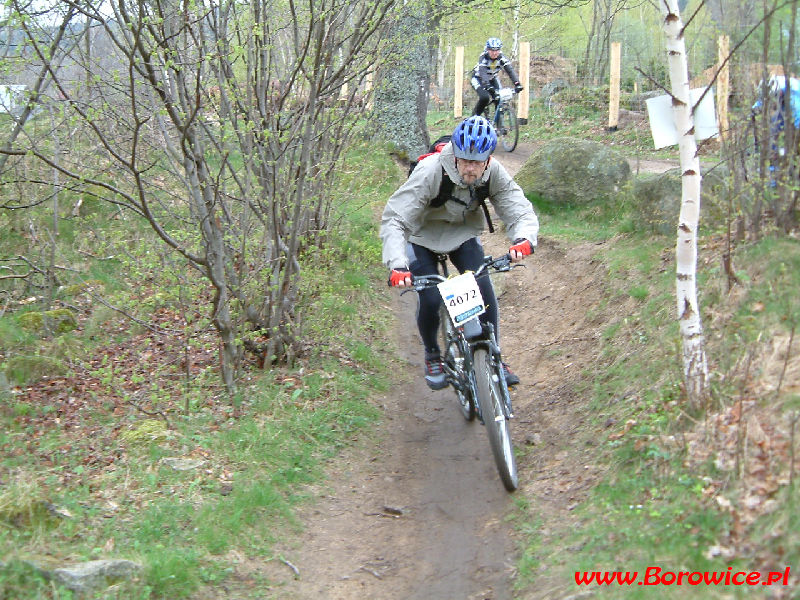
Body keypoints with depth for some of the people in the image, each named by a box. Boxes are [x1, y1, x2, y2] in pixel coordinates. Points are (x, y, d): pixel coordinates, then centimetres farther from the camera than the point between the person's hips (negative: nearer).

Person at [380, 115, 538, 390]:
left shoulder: (494, 173, -23)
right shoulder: (430, 172, -35)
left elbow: (520, 211, -21)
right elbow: (394, 220, -36)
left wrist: (524, 239, -46)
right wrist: (397, 265, -50)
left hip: (463, 233, 3)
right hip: (423, 236, -3)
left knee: (484, 291, -17)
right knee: (430, 300, -17)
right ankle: (432, 356, 14)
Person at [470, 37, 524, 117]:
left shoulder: (501, 57, -21)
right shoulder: (483, 57, -30)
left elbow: (510, 70, -31)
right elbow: (483, 72, -44)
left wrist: (517, 84, -47)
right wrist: (487, 86, -60)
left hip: (492, 79, 4)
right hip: (478, 78, -4)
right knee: (484, 97, -28)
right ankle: (475, 116, -5)